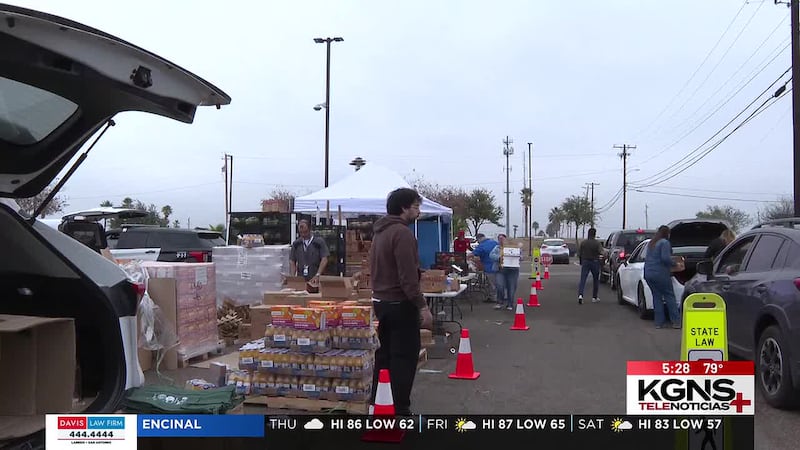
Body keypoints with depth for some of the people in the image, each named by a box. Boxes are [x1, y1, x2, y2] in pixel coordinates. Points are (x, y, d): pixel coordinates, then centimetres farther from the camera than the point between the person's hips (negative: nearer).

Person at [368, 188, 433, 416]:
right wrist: (422, 306, -21)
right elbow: (408, 276, -23)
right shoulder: (402, 233, -17)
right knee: (404, 357, -2)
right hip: (400, 304, -10)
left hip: (380, 301, 10)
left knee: (383, 355, 17)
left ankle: (376, 403, 24)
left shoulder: (380, 232, 14)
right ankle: (400, 409, 1)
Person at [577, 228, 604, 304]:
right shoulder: (597, 243, -8)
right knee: (595, 280, 15)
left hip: (585, 262, 2)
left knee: (582, 280, -4)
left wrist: (581, 262, 15)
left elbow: (579, 254, 3)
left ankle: (580, 295, -25)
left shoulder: (583, 243, 1)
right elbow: (601, 253, -19)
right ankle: (594, 297, 19)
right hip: (595, 262, -1)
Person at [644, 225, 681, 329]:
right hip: (660, 274, -7)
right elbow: (665, 258, -19)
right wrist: (675, 264, -3)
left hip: (648, 273, 7)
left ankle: (659, 322, 7)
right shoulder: (664, 242, -8)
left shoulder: (651, 243, 17)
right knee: (669, 296, 1)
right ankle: (675, 321, 1)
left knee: (657, 297, 9)